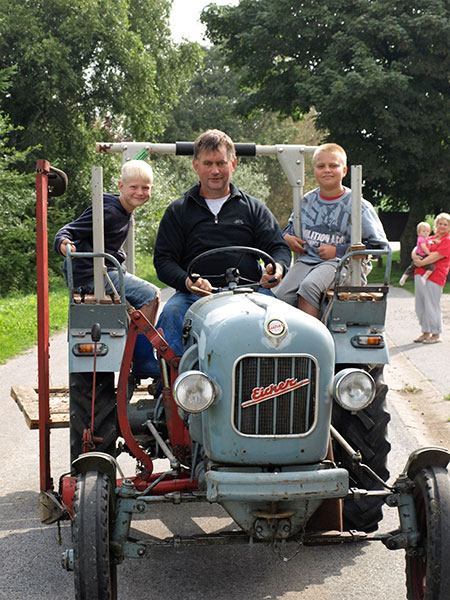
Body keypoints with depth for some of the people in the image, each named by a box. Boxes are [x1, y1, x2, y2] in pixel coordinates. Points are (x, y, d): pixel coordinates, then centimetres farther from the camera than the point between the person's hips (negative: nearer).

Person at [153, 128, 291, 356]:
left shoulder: (254, 208, 21)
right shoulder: (178, 211, 18)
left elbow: (279, 248, 14)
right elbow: (163, 260, 10)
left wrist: (278, 268, -13)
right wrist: (187, 282, -13)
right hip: (194, 295, 0)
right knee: (172, 313, -33)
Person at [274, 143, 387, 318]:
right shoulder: (307, 201, 14)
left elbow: (377, 243, -3)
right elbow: (291, 226, 32)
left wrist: (338, 251, -8)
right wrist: (287, 237, 6)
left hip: (339, 263, -5)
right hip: (306, 260, 5)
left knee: (309, 286, -35)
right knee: (282, 296, -22)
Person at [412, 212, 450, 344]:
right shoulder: (431, 239, 21)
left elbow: (436, 255, -13)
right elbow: (417, 247, 21)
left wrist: (421, 263, -11)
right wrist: (414, 255, -2)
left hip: (434, 276, -8)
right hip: (420, 274, 8)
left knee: (431, 307, -5)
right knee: (420, 307, 9)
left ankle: (436, 335, 6)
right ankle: (426, 333, 19)